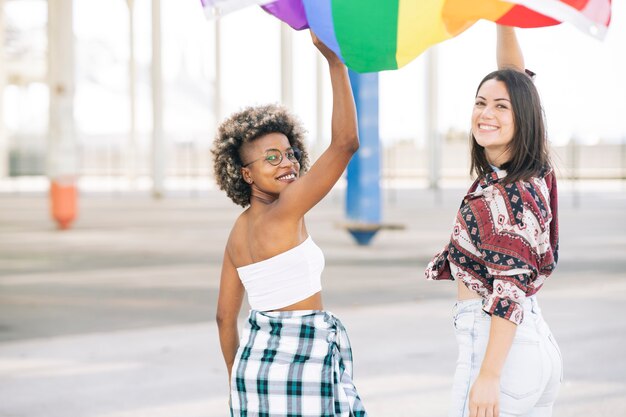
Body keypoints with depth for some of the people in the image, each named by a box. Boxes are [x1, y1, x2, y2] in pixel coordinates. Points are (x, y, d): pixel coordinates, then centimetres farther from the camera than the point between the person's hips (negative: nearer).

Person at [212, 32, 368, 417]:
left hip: (258, 357, 8)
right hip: (297, 360, -8)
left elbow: (225, 316, 15)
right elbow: (345, 143, -19)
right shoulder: (284, 212, -13)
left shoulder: (238, 233, 10)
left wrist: (240, 381, 24)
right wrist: (336, 61, -18)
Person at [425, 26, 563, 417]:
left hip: (501, 346, -9)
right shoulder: (535, 173, 7)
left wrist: (488, 375, -21)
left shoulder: (503, 196, -16)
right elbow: (514, 77, 16)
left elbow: (509, 292, -19)